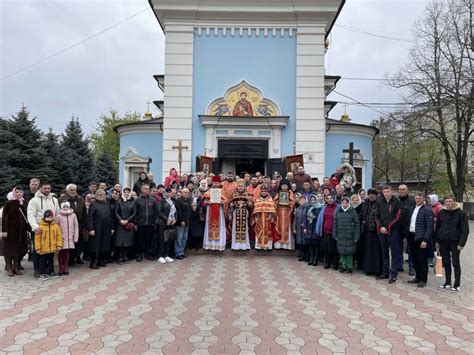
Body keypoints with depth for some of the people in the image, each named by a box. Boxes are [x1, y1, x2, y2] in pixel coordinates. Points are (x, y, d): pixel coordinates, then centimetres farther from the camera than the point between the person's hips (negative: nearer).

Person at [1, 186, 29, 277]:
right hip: (10, 230, -4)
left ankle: (16, 267, 19)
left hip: (21, 230, 5)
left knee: (20, 248, 8)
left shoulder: (24, 203, 8)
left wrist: (27, 229, 9)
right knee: (10, 248, 3)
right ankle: (9, 268, 12)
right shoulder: (8, 203, -6)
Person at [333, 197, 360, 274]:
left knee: (350, 251, 2)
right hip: (340, 236, 3)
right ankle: (343, 266, 19)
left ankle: (350, 267, 14)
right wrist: (335, 235, 6)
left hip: (350, 235, -3)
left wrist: (356, 236, -8)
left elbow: (357, 224, -3)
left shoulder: (353, 212, -3)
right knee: (342, 251, 7)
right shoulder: (338, 211, 5)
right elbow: (335, 224, 10)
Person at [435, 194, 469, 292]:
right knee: (446, 263, 11)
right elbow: (437, 228, 10)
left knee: (456, 263, 2)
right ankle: (447, 283, 20)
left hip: (455, 242, -4)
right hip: (443, 242, 4)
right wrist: (436, 241, 7)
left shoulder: (461, 213, -6)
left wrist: (461, 243, -14)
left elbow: (465, 230, -8)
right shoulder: (441, 213, 5)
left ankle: (457, 285, 10)